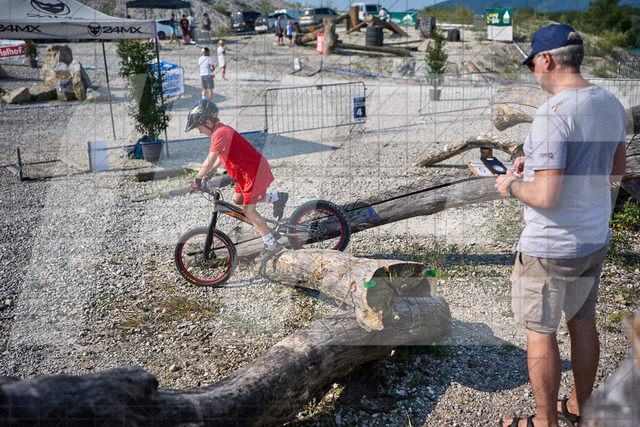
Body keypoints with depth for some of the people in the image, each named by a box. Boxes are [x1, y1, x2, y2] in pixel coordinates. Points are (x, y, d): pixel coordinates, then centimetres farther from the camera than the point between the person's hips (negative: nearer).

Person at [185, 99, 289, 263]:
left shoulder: (220, 133, -23)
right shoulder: (221, 130, 9)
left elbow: (210, 160, -31)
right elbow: (220, 156, 23)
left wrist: (197, 179, -22)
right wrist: (210, 172, 16)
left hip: (254, 171, -10)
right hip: (247, 170, 10)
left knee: (248, 210, -6)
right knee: (238, 200, 18)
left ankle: (272, 245, 2)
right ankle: (277, 198, 26)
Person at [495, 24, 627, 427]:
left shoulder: (553, 113, -24)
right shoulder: (611, 104, 3)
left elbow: (545, 196, -28)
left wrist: (512, 185, -7)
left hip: (549, 248, -8)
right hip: (596, 240, 9)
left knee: (540, 333, 7)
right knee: (583, 322, 21)